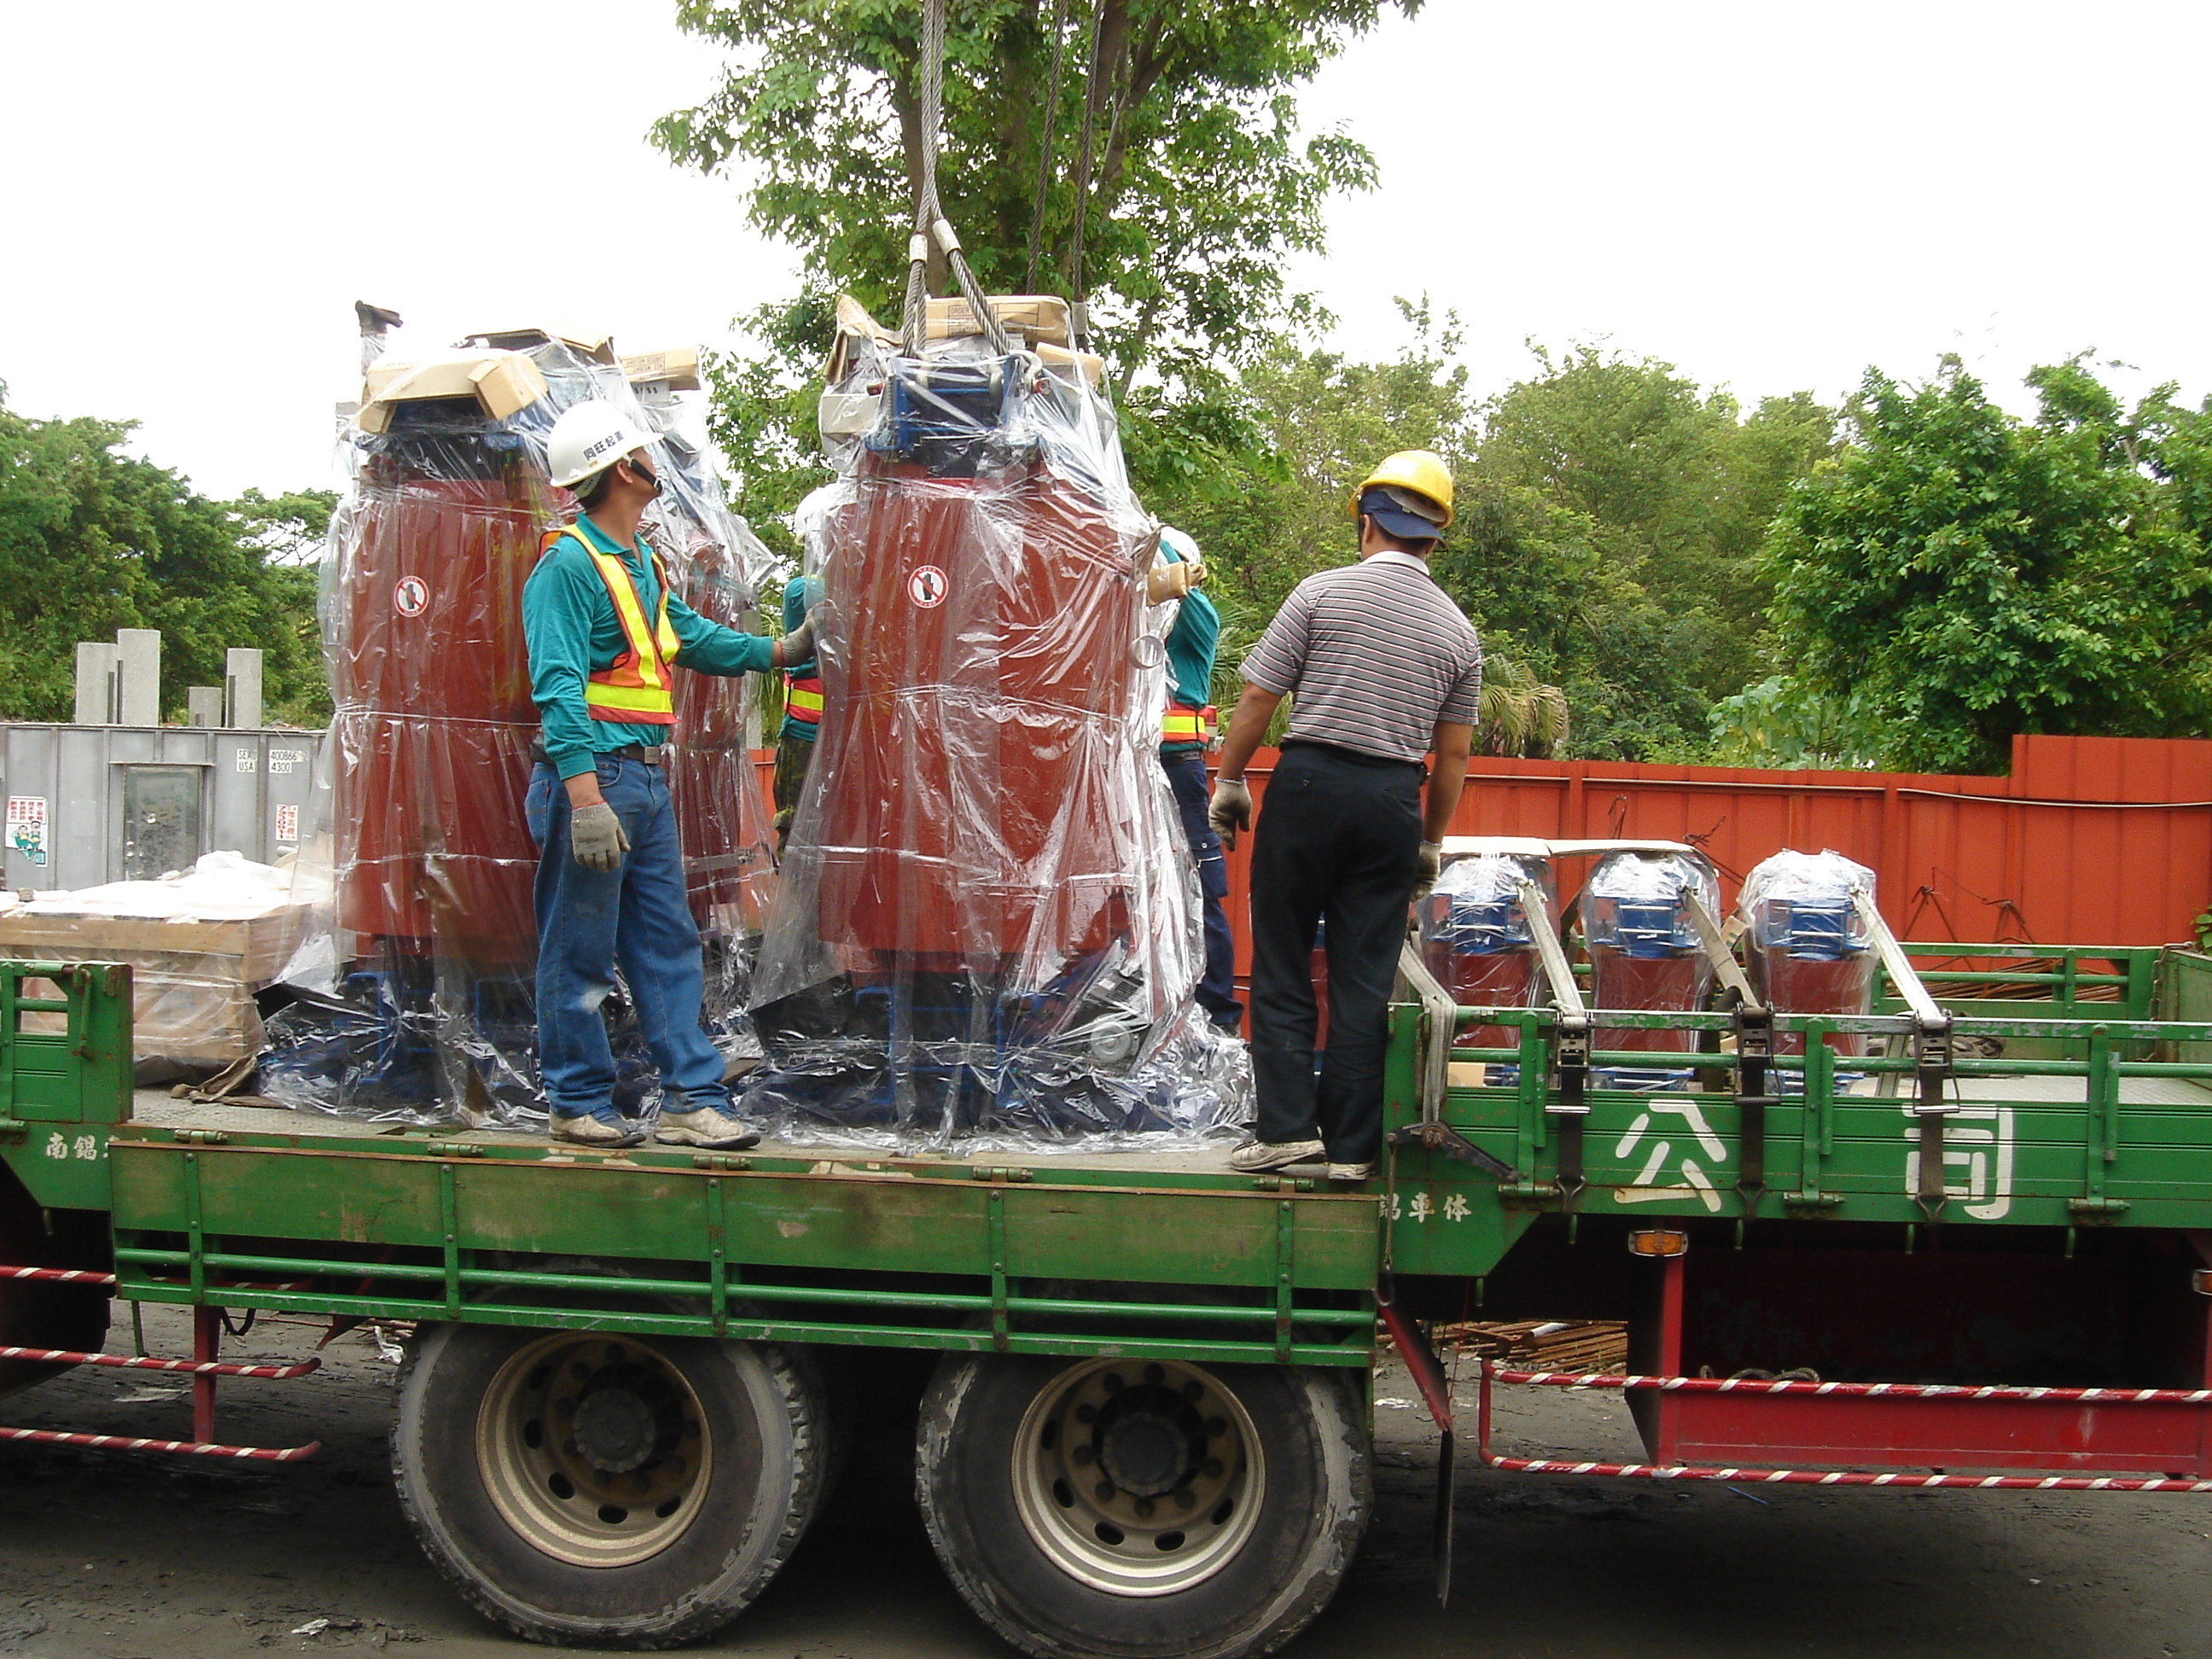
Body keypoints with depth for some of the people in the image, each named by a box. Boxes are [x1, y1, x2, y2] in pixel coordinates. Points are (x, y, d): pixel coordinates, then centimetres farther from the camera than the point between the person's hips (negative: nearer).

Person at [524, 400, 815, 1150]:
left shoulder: (641, 564, 16)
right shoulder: (568, 565, -12)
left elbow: (693, 637, 31)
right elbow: (558, 686, -19)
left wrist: (781, 650, 33)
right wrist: (585, 798, -26)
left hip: (647, 779, 9)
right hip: (592, 775, -9)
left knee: (668, 944, 9)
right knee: (579, 953, 2)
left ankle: (692, 1098, 14)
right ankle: (579, 1103, 12)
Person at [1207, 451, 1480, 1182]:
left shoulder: (1322, 592, -1)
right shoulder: (1458, 630, 9)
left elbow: (1258, 697, -3)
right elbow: (1453, 752, 11)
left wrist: (1229, 780, 7)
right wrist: (1431, 842, 19)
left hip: (1309, 784, -3)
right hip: (1393, 800, 3)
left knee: (1282, 965, 6)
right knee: (1364, 979, 6)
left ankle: (1287, 1126, 2)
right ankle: (1351, 1145, 9)